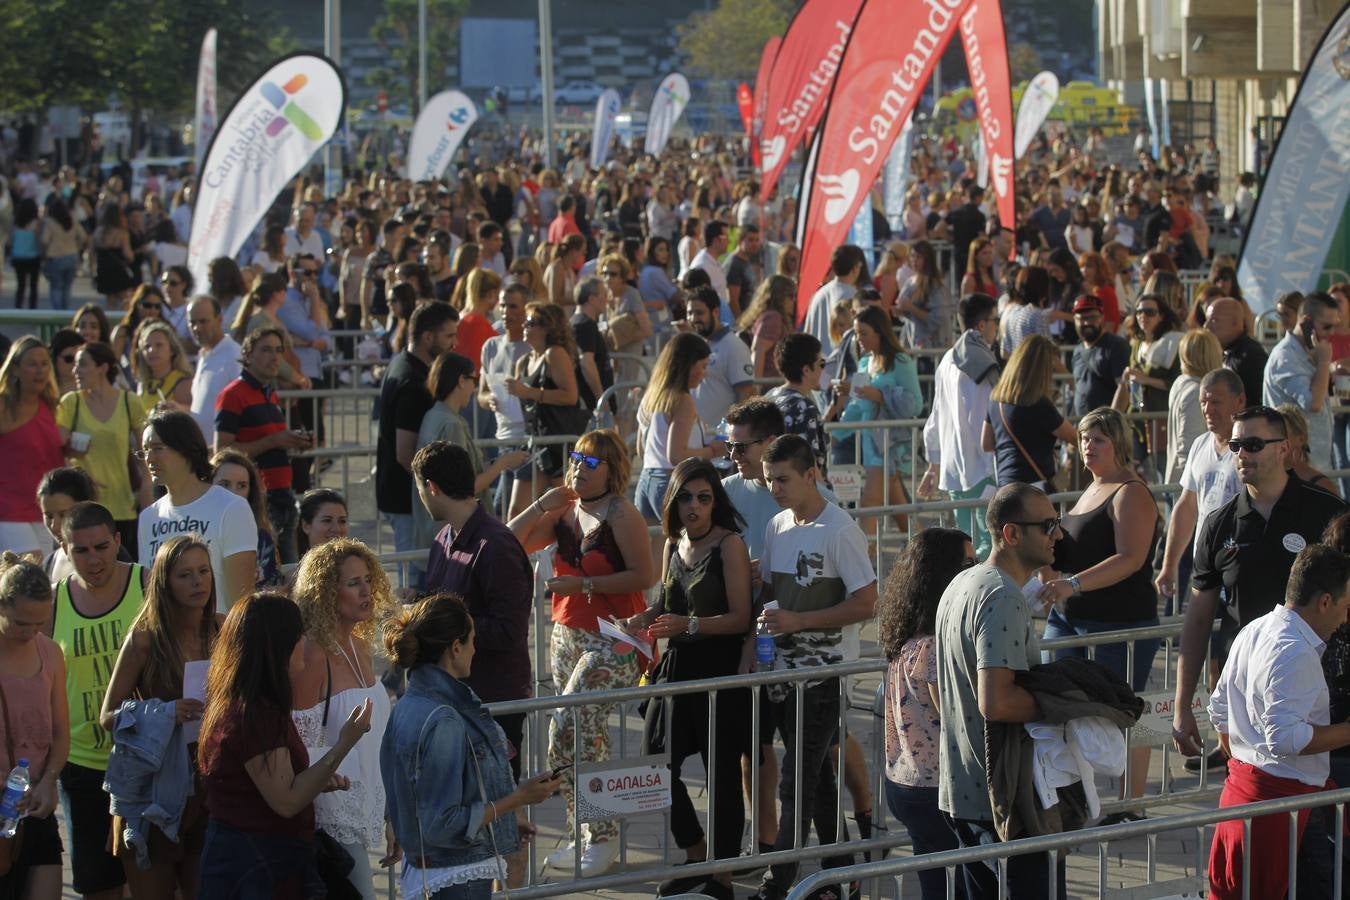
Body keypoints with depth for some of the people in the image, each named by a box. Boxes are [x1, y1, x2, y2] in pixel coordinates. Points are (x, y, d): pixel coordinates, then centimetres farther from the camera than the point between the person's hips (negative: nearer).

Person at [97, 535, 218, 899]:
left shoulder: (224, 631, 2)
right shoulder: (145, 638, -8)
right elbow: (108, 715, -6)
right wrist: (164, 714, -22)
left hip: (210, 783, 3)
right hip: (155, 784, -3)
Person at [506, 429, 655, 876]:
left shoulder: (621, 515, -12)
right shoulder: (564, 512, 9)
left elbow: (644, 576, -17)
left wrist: (584, 584, -18)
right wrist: (542, 505, -4)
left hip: (612, 641, -8)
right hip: (567, 635, 8)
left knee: (566, 732, -15)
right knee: (586, 739, 13)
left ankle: (601, 838, -6)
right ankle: (585, 835, 22)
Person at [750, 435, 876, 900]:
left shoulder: (840, 530, -14)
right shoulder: (777, 526, 9)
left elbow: (866, 604, -16)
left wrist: (797, 621, -20)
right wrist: (751, 648, 6)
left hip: (824, 673, -7)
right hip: (782, 667, 7)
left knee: (798, 780, -8)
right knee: (815, 774, 15)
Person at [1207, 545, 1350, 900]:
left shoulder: (1254, 632, 12)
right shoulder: (1296, 654, -19)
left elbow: (1219, 710, 19)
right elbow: (1286, 737, -25)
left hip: (1240, 780, 10)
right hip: (1278, 795, -10)